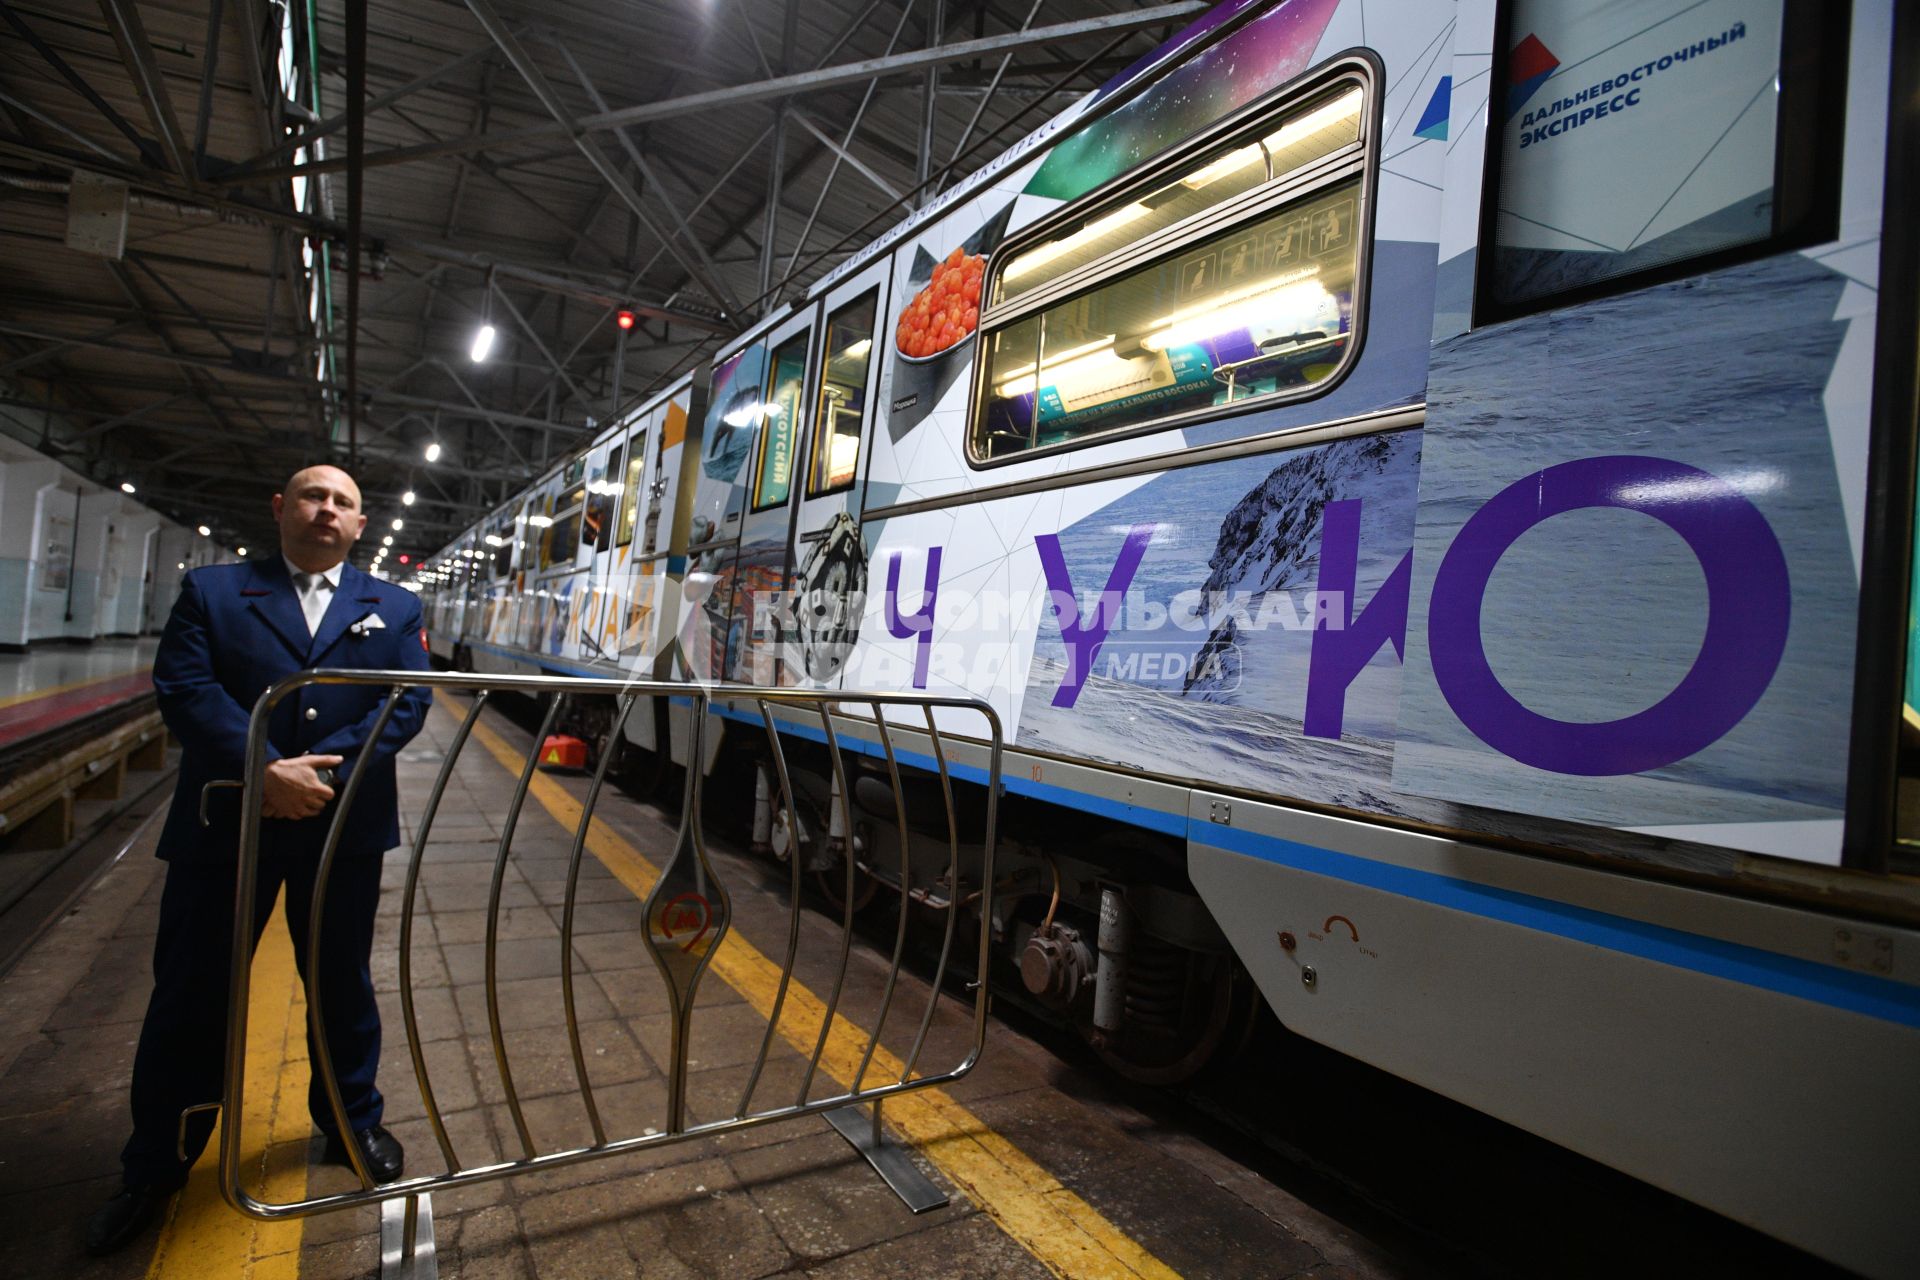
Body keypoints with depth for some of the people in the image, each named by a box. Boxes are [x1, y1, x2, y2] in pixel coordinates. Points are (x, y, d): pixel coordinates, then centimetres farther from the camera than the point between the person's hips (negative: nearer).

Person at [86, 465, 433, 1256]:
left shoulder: (394, 608, 5)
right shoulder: (210, 590, 3)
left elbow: (409, 702, -6)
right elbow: (182, 688, -10)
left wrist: (326, 771, -18)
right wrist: (264, 770, -22)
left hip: (344, 829, 1)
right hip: (223, 825, 0)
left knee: (343, 985, 15)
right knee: (190, 994, 11)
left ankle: (352, 1123, 35)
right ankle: (157, 1166, 30)